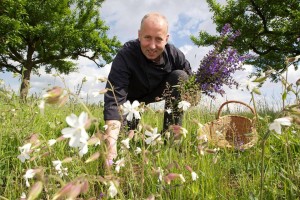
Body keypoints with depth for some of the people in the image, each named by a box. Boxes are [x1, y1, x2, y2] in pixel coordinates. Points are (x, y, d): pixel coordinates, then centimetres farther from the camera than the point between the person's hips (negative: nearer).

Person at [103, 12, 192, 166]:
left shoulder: (175, 55, -25)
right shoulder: (125, 56, -37)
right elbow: (113, 99, -47)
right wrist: (111, 147, -60)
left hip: (158, 91, 2)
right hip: (131, 98, -2)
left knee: (180, 77, -23)